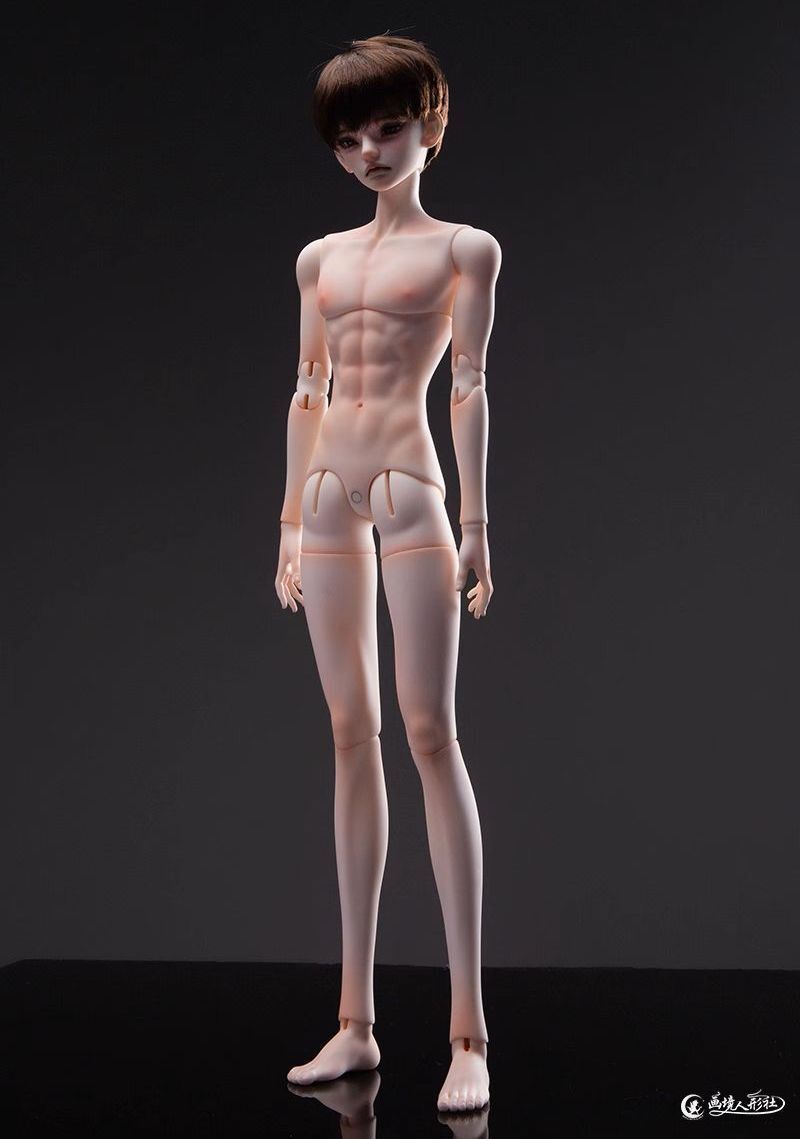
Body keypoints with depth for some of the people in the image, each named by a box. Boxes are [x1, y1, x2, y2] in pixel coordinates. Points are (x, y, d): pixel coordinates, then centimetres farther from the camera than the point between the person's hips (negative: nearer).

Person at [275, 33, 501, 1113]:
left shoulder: (463, 248, 6)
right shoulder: (321, 257, 19)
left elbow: (470, 384, -1)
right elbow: (307, 393, 18)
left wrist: (476, 519, -8)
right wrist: (291, 520, 13)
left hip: (409, 487, -5)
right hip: (328, 496, 5)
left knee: (430, 734, -10)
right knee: (352, 736, 4)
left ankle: (470, 1033, -8)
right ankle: (357, 1019, 9)